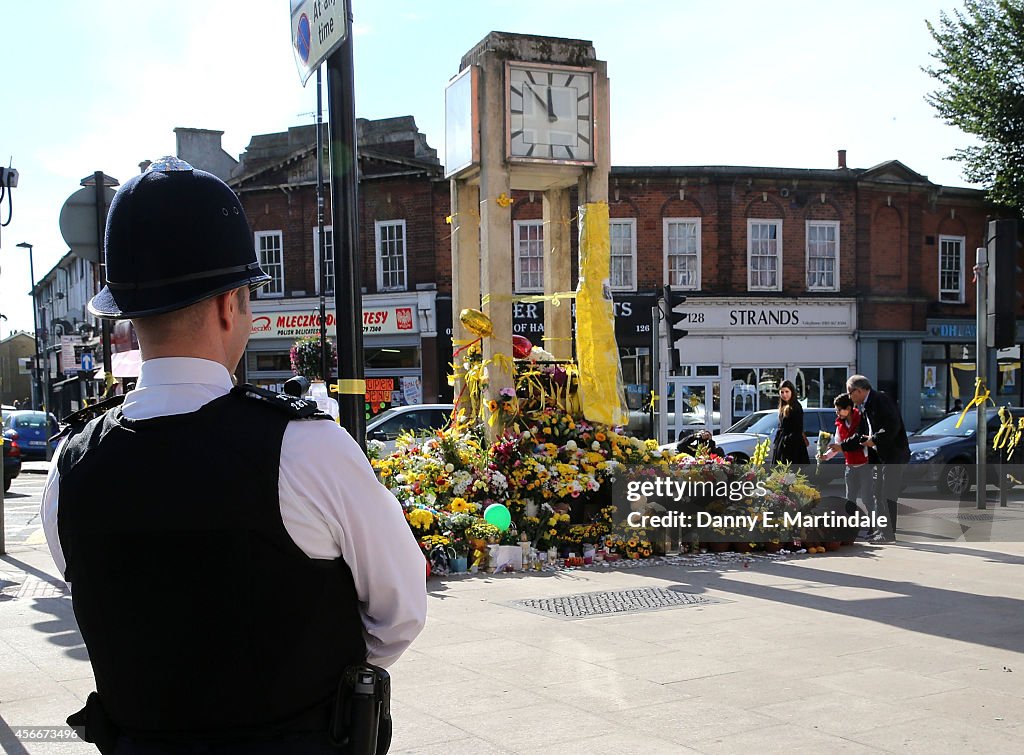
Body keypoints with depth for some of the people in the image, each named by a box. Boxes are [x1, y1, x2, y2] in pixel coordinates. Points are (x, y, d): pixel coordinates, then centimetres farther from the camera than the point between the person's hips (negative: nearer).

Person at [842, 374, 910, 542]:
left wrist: (875, 440, -16)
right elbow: (862, 436, 22)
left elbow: (894, 427, -23)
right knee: (876, 494, 11)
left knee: (888, 496, -8)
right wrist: (841, 446, 17)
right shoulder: (865, 407, 15)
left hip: (893, 455, -10)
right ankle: (879, 530, 17)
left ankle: (888, 534, -4)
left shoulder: (881, 401, -14)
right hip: (878, 456, 10)